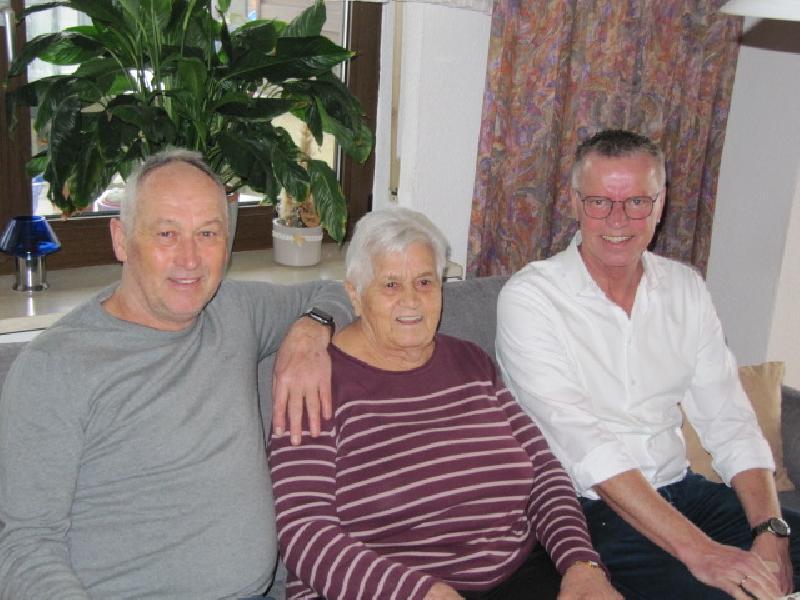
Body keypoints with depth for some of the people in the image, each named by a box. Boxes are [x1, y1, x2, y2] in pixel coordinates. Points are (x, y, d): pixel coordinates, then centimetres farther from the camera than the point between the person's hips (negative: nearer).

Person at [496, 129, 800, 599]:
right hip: (585, 509, -6)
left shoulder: (686, 289, 8)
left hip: (682, 490, 6)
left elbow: (729, 420, 4)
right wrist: (697, 550, -26)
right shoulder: (530, 299, -11)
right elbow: (584, 443, -20)